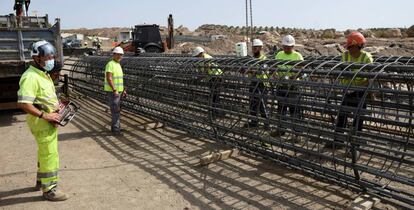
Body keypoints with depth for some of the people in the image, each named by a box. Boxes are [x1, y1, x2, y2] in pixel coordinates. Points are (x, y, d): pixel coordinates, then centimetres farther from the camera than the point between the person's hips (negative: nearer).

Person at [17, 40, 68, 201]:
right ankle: (49, 189, 7)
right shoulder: (31, 77, -21)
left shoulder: (44, 74, 12)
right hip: (42, 122, -10)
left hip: (49, 121, 10)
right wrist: (45, 115, -25)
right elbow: (23, 103, -28)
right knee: (50, 155, -4)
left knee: (44, 152, 22)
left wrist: (56, 107, 10)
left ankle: (41, 181, 38)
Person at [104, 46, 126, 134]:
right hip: (112, 91, -10)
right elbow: (109, 78, -23)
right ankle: (116, 129, -6)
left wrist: (123, 90, 17)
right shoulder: (110, 64, -15)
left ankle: (115, 127, 22)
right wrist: (114, 90, -27)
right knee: (116, 110, -9)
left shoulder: (118, 65, 15)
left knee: (117, 110, 14)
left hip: (118, 91, 10)